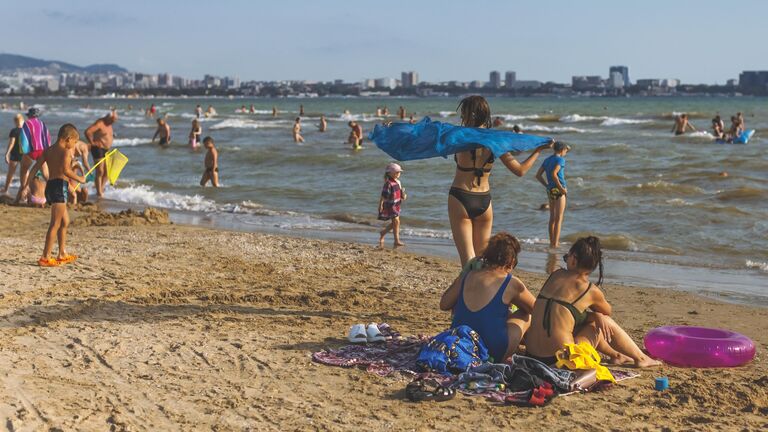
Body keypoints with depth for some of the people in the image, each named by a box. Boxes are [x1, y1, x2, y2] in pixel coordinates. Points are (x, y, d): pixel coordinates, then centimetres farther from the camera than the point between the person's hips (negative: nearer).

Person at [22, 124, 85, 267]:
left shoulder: (48, 150, 16)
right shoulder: (66, 151, -7)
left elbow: (35, 168, 11)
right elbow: (66, 170, -22)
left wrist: (26, 185, 14)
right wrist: (80, 179, -9)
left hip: (49, 186, 9)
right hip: (60, 186, -9)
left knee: (65, 221, 21)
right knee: (55, 223, -8)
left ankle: (62, 254, 29)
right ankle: (45, 257, -12)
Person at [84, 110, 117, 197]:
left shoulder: (109, 124, 13)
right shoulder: (99, 123, -15)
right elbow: (88, 132, -26)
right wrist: (92, 142, -18)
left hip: (107, 150, 9)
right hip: (98, 149, -9)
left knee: (107, 172, 9)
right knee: (100, 172, -8)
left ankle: (101, 190, 19)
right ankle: (99, 193, -5)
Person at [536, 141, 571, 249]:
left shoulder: (547, 160, 12)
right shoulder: (560, 159, -9)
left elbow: (538, 175, 11)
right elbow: (554, 173, -24)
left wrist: (547, 185, 15)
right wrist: (561, 188, -17)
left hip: (550, 190, 7)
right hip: (558, 191, -7)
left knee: (552, 218, 15)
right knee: (559, 218, -3)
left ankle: (552, 242, 20)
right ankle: (555, 243, -6)